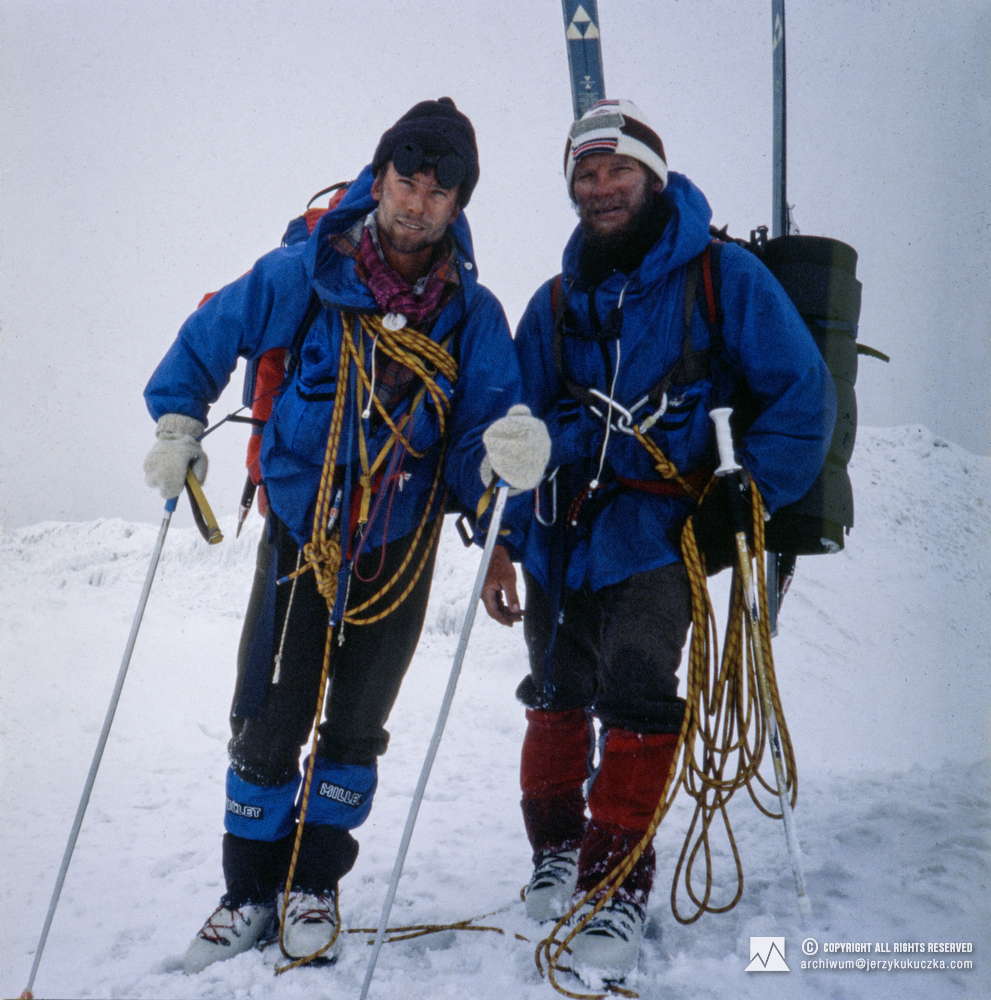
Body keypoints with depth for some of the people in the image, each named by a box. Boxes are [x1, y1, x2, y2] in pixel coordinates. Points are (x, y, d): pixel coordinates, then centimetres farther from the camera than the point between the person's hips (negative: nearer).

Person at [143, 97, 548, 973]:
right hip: (299, 534, -1)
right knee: (267, 729, 2)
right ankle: (252, 893, 24)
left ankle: (313, 886, 31)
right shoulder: (303, 275, -9)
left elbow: (481, 437, -11)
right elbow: (207, 338, 5)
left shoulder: (474, 314, -6)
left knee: (355, 728, 11)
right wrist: (177, 425, -5)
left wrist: (509, 452, -33)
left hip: (400, 553, 1)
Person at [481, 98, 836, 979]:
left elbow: (803, 396, -3)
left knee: (636, 699, -12)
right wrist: (501, 542, 7)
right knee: (556, 697, 11)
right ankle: (557, 848, 32)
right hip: (560, 534, 4)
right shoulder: (556, 302, 10)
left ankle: (617, 885, 3)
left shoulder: (722, 277, -3)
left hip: (655, 538, -4)